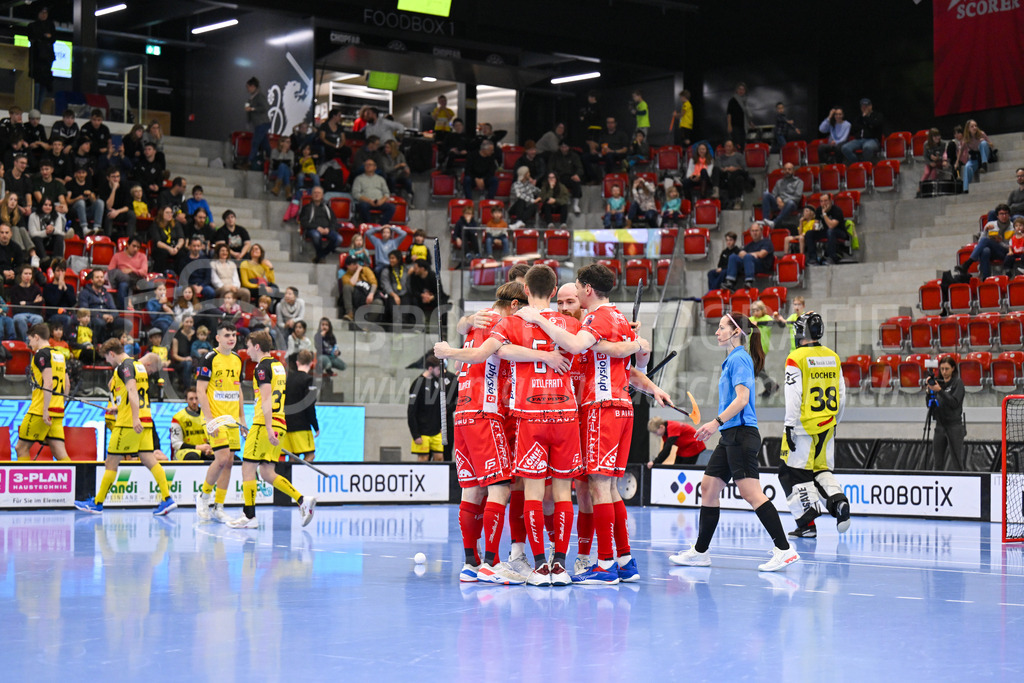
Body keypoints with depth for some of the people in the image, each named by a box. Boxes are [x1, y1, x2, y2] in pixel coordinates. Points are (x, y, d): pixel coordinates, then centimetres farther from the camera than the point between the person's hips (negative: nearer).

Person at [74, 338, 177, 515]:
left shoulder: (124, 366, -10)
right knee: (149, 459, 3)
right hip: (145, 420, 8)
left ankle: (98, 503, 8)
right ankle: (167, 499, -8)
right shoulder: (139, 365, 18)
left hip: (128, 423, -8)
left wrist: (134, 418, -31)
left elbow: (132, 390, -23)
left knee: (111, 462, 1)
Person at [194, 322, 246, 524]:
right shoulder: (209, 358, -8)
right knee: (222, 458, -16)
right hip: (215, 418, -7)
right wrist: (209, 420, -17)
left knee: (229, 461, 4)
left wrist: (242, 418, 16)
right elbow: (200, 390, -11)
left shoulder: (237, 359, 12)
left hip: (232, 419, 7)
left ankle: (219, 507, 11)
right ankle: (204, 496, 5)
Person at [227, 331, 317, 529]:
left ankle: (249, 516, -1)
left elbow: (266, 400, -18)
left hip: (265, 424, -9)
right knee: (267, 473, 11)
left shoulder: (262, 367, -9)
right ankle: (302, 500, 0)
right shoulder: (278, 365, 18)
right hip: (279, 424, 9)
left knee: (248, 469, -1)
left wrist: (268, 429, -23)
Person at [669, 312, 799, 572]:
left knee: (750, 492, -13)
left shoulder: (739, 359, -10)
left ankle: (784, 549, -13)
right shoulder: (733, 359, 19)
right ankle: (700, 552, 15)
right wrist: (719, 425, 24)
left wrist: (717, 421, -22)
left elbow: (742, 398, -19)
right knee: (708, 487, 10)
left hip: (741, 434, -10)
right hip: (731, 436, 10)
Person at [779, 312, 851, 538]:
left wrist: (790, 426, -12)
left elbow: (794, 395, -15)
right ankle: (838, 501, -5)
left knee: (794, 471, 2)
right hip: (827, 426, 6)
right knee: (821, 470, 19)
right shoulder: (833, 358, 9)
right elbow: (841, 395, 13)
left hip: (803, 425, -6)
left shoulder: (797, 358, -10)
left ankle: (807, 524, -2)